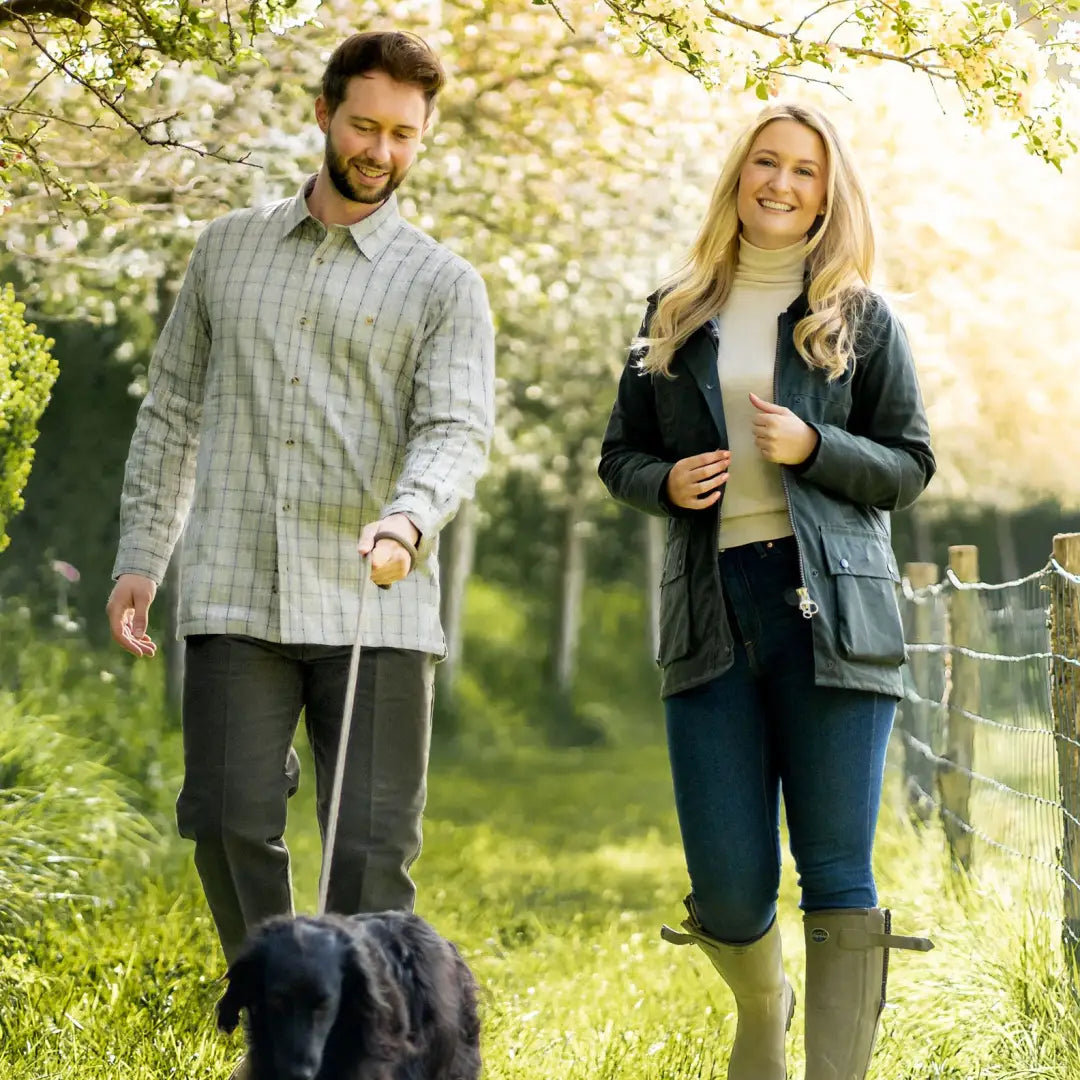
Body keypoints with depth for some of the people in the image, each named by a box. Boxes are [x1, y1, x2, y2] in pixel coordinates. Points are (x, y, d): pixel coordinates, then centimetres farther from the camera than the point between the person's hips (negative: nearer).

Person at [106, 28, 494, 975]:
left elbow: (457, 429, -8)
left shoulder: (444, 285, 6)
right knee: (229, 823, -5)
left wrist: (408, 520, -29)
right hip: (235, 598, 2)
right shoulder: (228, 248, 15)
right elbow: (173, 408, 19)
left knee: (373, 850, -4)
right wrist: (141, 557, 12)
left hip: (375, 608, -2)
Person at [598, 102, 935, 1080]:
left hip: (829, 609, -2)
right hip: (710, 611, 2)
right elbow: (621, 455, 18)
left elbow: (910, 467, 7)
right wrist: (665, 482, -4)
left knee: (838, 877, -6)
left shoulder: (861, 318, 9)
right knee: (729, 889, 1)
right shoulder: (674, 317, 15)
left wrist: (813, 447, -11)